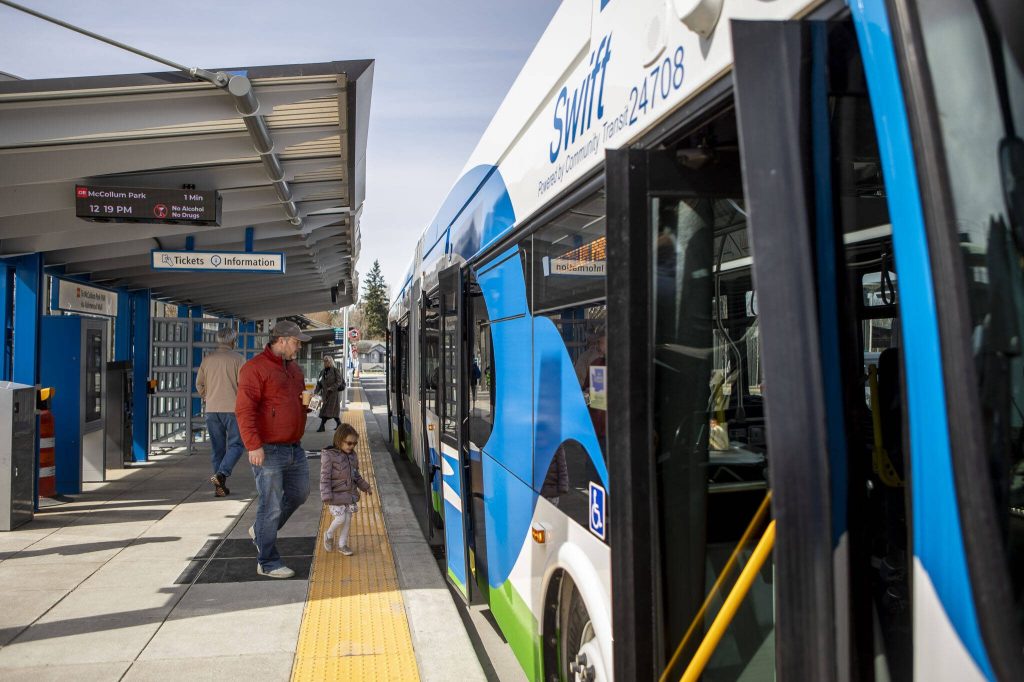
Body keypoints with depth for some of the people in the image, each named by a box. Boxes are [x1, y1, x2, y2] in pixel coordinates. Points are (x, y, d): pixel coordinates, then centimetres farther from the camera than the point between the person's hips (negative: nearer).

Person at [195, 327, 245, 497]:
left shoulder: (207, 359, 6)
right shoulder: (238, 359, -7)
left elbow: (199, 384, 11)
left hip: (212, 410, 4)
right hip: (232, 408, -4)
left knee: (217, 447, 10)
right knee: (235, 445, 3)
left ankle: (219, 486, 12)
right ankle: (221, 474, -18)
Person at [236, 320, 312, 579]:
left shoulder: (294, 368, 15)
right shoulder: (255, 368, -12)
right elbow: (244, 410, -18)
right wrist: (253, 445, -26)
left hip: (294, 448, 9)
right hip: (268, 450, -9)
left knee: (299, 493, 17)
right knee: (271, 505, -2)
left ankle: (261, 531, 36)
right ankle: (268, 563, 10)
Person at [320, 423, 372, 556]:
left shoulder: (352, 455, 7)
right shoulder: (328, 456, -15)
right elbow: (325, 478, -15)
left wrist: (365, 487, 22)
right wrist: (326, 497, -19)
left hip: (350, 494, 6)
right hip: (336, 496, -6)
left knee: (348, 519, 9)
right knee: (340, 519, -9)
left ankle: (342, 544, 23)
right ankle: (329, 535, 20)